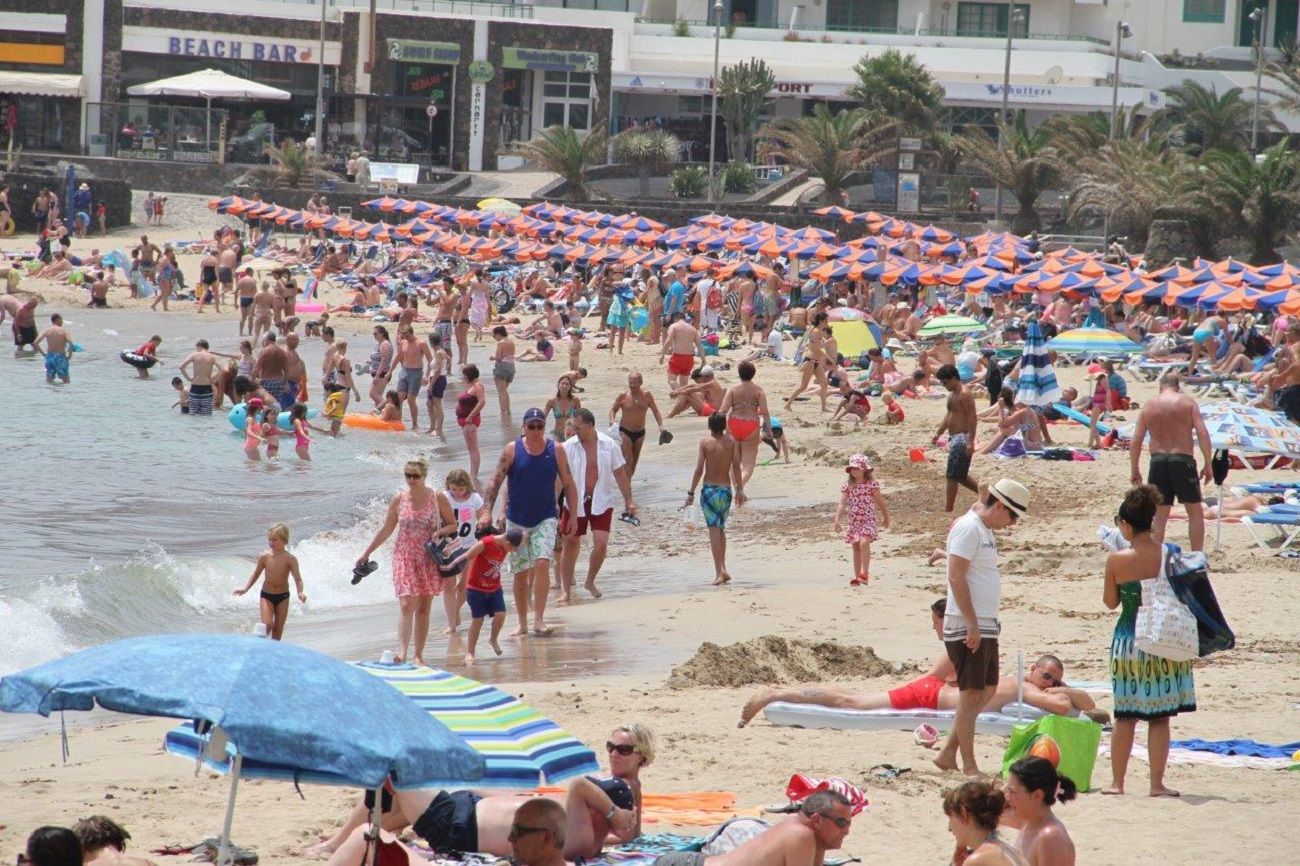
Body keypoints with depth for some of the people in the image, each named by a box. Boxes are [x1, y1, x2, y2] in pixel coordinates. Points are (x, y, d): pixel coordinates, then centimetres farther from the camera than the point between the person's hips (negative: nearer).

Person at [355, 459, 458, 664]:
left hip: (429, 559, 1)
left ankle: (419, 654, 10)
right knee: (406, 604, -15)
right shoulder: (399, 500, 0)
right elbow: (386, 530, 10)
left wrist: (439, 532, -15)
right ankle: (402, 651, -26)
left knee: (423, 608, 4)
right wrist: (366, 553, 12)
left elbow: (452, 525, 6)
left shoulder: (438, 498, -2)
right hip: (405, 556, -1)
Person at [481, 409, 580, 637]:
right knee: (520, 572, 5)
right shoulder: (512, 450, -3)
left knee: (542, 563, -20)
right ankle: (522, 624, 16)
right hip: (517, 520, 1)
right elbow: (495, 482, -5)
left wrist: (573, 517, 5)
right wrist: (487, 512, -15)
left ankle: (539, 620, -16)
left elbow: (568, 484, 7)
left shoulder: (556, 450, 0)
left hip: (545, 518, -1)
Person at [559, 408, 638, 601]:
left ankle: (590, 581, 15)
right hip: (575, 503, 0)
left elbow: (620, 473, 4)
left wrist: (628, 500, 5)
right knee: (570, 544, 3)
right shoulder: (568, 447, -7)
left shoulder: (609, 445, -4)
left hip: (601, 501, 0)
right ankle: (566, 590, 13)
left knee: (601, 544, -9)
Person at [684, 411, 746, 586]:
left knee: (714, 530, -5)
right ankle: (723, 568, 19)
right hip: (726, 489, 3)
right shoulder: (731, 441, -1)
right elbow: (736, 467, -5)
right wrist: (740, 489, 2)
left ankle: (719, 571, -14)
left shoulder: (705, 442, -6)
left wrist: (691, 493, -3)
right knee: (721, 529, 19)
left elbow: (699, 470, -8)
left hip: (709, 489, -3)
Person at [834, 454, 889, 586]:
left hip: (868, 519, -4)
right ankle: (857, 577, 16)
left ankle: (865, 573, -20)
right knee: (856, 547, 8)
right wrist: (837, 519, -15)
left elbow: (880, 502, 6)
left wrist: (886, 518, 14)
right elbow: (842, 503, -4)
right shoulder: (847, 486, 3)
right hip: (854, 521, 4)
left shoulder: (871, 484, -4)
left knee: (864, 543, -24)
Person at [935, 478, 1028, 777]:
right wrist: (972, 624, -22)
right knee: (972, 694, -6)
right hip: (967, 627, -10)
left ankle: (948, 755, 19)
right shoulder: (969, 528, -13)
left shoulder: (985, 531, 17)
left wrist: (983, 624, 17)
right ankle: (969, 767, -1)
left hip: (985, 626, 10)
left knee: (987, 691, 14)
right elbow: (956, 577, -20)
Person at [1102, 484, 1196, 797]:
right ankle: (1157, 783, 8)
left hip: (1128, 639, 0)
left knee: (1125, 716, 11)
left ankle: (1117, 781, 15)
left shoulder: (1117, 560, -12)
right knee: (1160, 718, 7)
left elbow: (1110, 602, 0)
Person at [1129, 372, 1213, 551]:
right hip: (1182, 460, -2)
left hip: (1158, 461, 2)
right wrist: (1208, 465, -4)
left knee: (1159, 516, 9)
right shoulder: (1188, 403, 2)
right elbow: (1203, 434, -7)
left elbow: (1135, 442, 5)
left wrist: (1134, 470, 12)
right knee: (1195, 511, 9)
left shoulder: (1149, 406, 9)